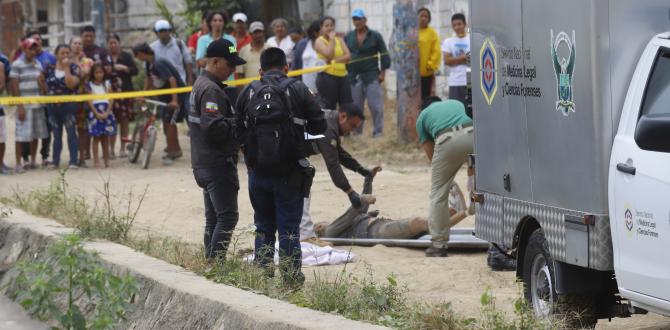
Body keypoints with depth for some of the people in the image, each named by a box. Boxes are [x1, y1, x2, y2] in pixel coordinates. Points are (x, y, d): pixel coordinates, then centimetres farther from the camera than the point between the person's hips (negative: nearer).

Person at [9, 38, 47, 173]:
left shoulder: (38, 64, 13)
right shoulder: (17, 65, -4)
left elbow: (43, 88, 17)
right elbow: (14, 87, -7)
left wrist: (41, 82, -6)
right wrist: (20, 106, -12)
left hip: (38, 105, 6)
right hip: (24, 105, -6)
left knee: (36, 134, 9)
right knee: (21, 136, -4)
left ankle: (32, 161, 20)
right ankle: (18, 164, 1)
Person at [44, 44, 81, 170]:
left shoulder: (74, 68, -5)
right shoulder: (50, 69, 4)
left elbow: (71, 84, -18)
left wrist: (66, 68, -16)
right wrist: (48, 94, 1)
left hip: (69, 105, -4)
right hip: (53, 106, 4)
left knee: (71, 133, -4)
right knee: (57, 135, 11)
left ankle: (73, 161, -3)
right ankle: (55, 161, 18)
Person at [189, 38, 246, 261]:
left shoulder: (200, 84, 17)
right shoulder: (210, 90, -16)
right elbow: (213, 127, -26)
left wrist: (236, 121, 9)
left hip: (204, 165, 11)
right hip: (218, 164, -11)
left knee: (213, 218, 14)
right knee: (227, 217, -11)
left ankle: (210, 263, 17)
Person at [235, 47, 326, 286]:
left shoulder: (248, 92, 3)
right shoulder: (298, 90, -4)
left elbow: (238, 132, 4)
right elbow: (319, 127, -3)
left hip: (258, 174, 3)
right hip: (289, 174, -3)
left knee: (264, 228, 14)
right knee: (289, 228, 3)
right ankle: (291, 278, 4)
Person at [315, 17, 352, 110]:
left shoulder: (339, 39, 13)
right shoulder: (319, 41, -1)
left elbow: (348, 56, 1)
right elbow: (329, 55, -19)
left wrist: (335, 60, -15)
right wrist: (331, 39, -10)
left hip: (342, 76, 5)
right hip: (327, 77, -5)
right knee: (329, 109, -3)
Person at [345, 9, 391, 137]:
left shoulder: (375, 36, 2)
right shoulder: (348, 37, 9)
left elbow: (384, 55, 2)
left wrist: (382, 72, -5)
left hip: (371, 76, -3)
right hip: (354, 77, 3)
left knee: (376, 106, -6)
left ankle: (378, 133, 0)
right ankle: (356, 133, 16)